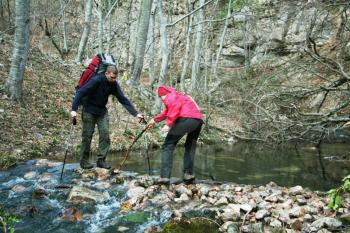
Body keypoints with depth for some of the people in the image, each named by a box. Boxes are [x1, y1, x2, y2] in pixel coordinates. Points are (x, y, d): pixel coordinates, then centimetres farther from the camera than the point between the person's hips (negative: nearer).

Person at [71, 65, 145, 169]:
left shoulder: (114, 84, -7)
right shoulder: (96, 80, -22)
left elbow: (123, 99, -6)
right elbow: (80, 92, -24)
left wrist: (136, 113, -13)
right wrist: (74, 109, -32)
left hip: (102, 111, 5)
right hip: (89, 110, -5)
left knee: (105, 134, -5)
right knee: (87, 135, -2)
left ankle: (101, 160, 2)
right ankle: (84, 161, 10)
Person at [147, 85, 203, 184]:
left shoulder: (170, 96, 11)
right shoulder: (179, 95, 38)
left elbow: (176, 106, -13)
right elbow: (167, 112, 50)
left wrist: (168, 124, -14)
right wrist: (155, 120, 59)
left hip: (185, 119, -8)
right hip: (198, 120, 8)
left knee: (168, 146, 0)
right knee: (190, 146, 25)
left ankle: (165, 177, -9)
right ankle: (188, 174, 16)